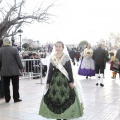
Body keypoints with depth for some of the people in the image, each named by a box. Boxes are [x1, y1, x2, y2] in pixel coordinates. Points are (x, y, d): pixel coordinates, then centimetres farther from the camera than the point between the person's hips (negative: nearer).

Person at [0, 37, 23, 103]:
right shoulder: (14, 49, -10)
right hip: (14, 70, -3)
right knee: (15, 85, 7)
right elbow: (18, 59, -7)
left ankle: (7, 99, 19)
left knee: (6, 86, 12)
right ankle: (16, 98, 12)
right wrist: (21, 67, 4)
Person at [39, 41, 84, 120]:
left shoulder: (66, 57, -5)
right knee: (55, 98, 5)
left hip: (64, 79, -3)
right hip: (55, 79, 4)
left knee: (65, 98, -1)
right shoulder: (52, 57, 5)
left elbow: (70, 70, -6)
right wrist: (48, 82, 6)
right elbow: (50, 70, 7)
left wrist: (71, 81, -10)